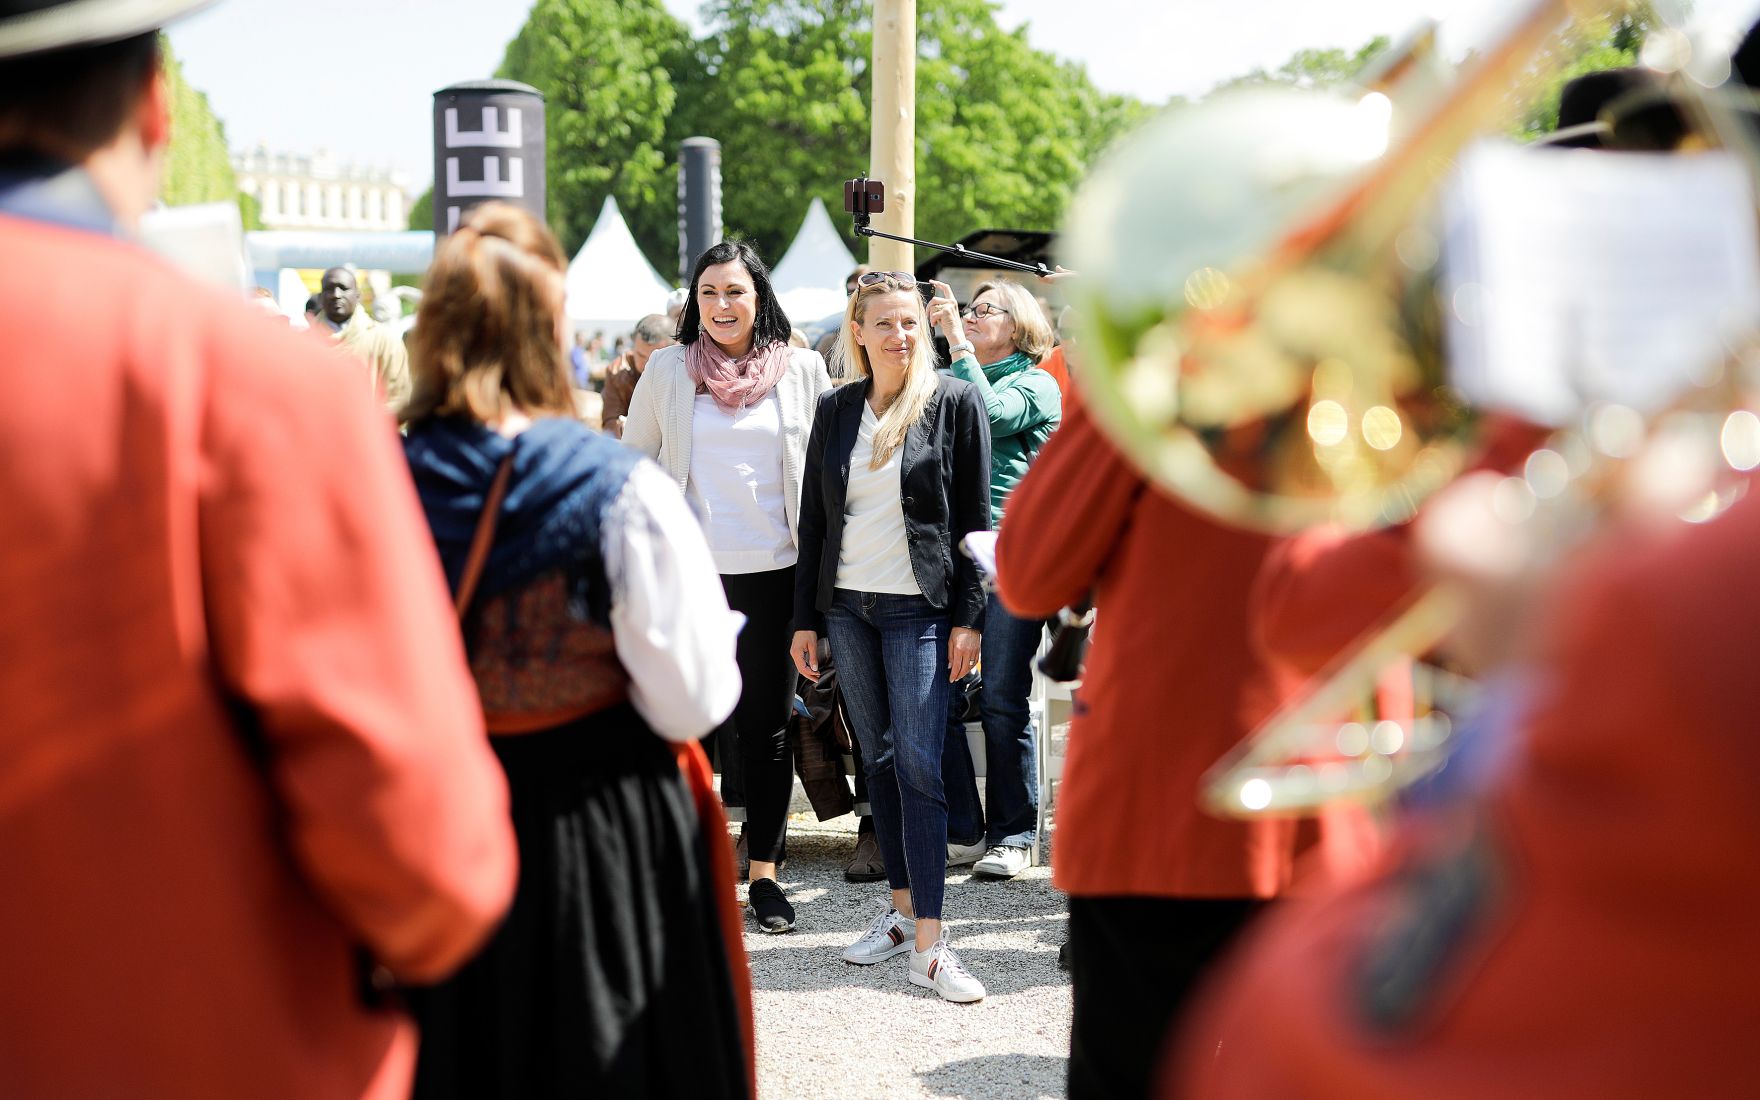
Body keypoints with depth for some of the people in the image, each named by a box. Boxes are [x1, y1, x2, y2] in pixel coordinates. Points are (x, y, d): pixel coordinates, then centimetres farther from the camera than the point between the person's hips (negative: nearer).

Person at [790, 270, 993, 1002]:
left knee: (919, 764, -9)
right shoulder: (835, 409, 8)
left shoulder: (954, 402, -2)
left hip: (920, 609, -4)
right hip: (847, 607, 4)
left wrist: (967, 617, -8)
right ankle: (902, 908, 20)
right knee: (878, 760, 10)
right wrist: (807, 618, 8)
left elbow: (974, 516, -3)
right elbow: (814, 518, 11)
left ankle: (928, 943, -10)